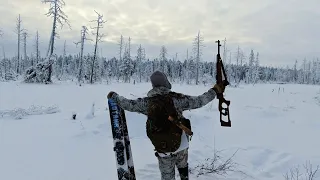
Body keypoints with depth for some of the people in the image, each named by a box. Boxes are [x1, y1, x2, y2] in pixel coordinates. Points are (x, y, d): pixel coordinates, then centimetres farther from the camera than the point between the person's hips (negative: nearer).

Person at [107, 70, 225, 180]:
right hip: (182, 146, 1)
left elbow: (127, 104, 1)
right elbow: (198, 101, -7)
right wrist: (215, 90, 6)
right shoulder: (176, 98, -13)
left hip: (163, 151, 0)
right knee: (183, 167, 30)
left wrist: (113, 96, 19)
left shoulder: (146, 102, -10)